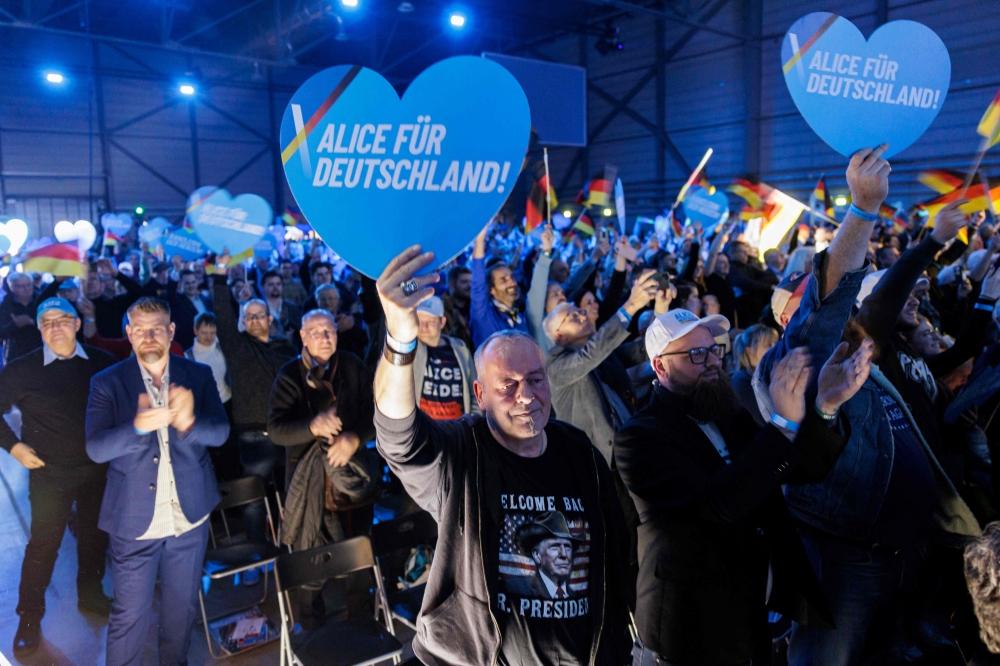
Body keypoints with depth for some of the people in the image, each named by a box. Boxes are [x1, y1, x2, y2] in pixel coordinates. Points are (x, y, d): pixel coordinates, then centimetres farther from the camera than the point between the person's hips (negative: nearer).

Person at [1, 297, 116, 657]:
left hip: (98, 467, 3)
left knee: (95, 535, 17)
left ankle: (90, 594, 39)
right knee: (43, 545, 3)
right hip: (49, 472, -2)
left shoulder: (102, 362, -5)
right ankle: (29, 620, 20)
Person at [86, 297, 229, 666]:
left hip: (190, 514, 2)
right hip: (134, 520, -2)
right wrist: (138, 426, -36)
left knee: (182, 605, 19)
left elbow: (220, 432, -10)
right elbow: (96, 448, -16)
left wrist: (189, 422, -33)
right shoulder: (107, 383, -6)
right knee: (130, 613, 9)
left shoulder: (199, 376, -1)